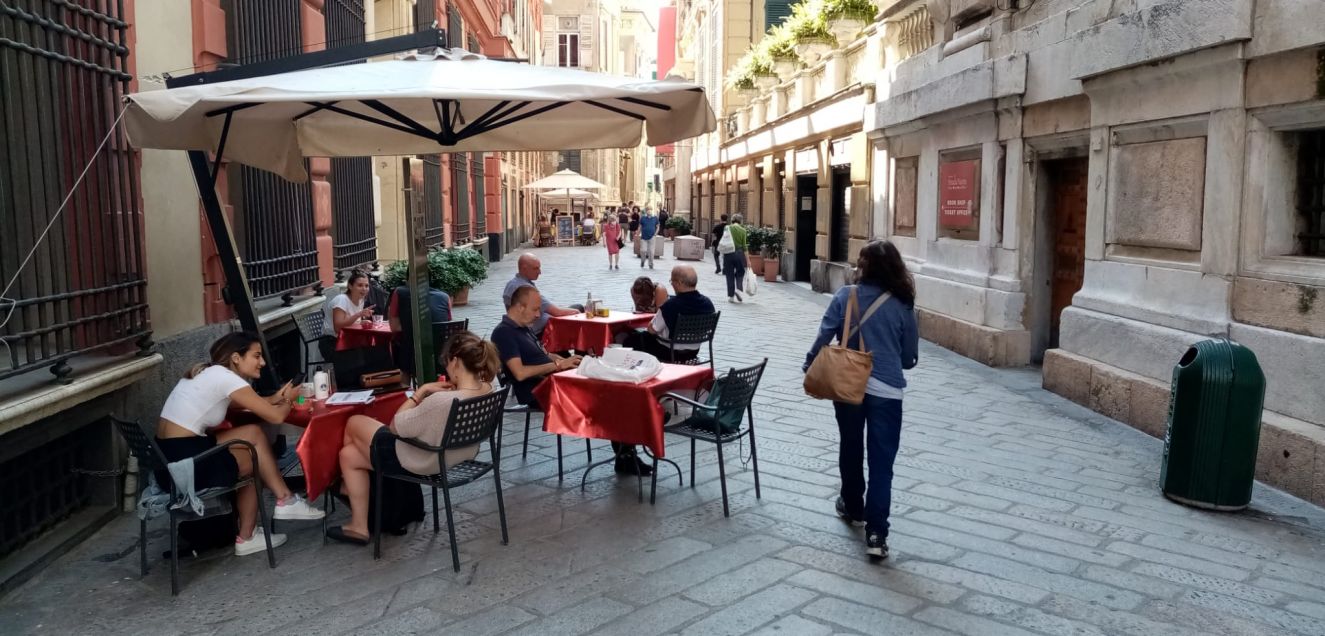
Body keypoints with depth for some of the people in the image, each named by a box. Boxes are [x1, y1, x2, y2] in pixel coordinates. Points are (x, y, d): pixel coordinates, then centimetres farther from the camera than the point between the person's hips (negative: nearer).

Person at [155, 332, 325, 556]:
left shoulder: (207, 372, 14)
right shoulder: (226, 377, -12)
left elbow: (239, 403, 27)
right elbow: (276, 417, -12)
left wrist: (275, 399, 12)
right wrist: (288, 400, 10)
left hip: (166, 457, 9)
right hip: (183, 462, -9)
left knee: (253, 433, 11)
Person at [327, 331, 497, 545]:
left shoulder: (442, 401, -39)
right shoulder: (488, 390, -15)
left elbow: (395, 427, -23)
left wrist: (422, 391, -19)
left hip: (423, 462, -8)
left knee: (354, 423, 20)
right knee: (349, 454, 22)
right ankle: (359, 526, 34)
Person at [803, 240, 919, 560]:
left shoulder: (845, 296, -5)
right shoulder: (902, 305, -3)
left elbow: (824, 337, -8)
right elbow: (910, 357, 3)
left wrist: (809, 367, 6)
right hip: (886, 390, -1)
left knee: (851, 449, 21)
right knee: (881, 461, 1)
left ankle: (852, 507, 40)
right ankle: (876, 533, -4)